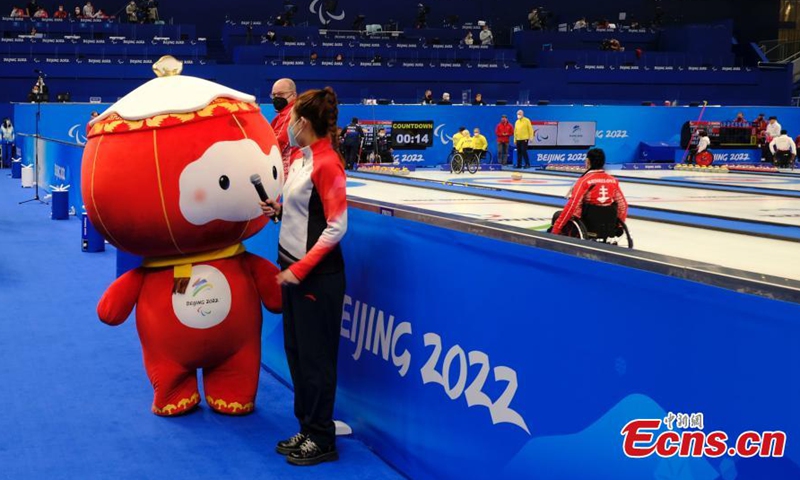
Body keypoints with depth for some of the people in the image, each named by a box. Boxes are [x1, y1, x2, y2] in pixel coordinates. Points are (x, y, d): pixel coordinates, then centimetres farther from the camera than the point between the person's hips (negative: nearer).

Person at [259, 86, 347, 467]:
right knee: (295, 350, 15)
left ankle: (321, 440, 14)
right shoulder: (303, 158, 8)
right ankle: (307, 429, 28)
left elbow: (336, 228, -19)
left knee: (314, 356, 1)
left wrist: (300, 269, -19)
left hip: (316, 275, -9)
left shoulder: (327, 163, -18)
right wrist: (278, 210, 1)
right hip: (293, 268, 9)